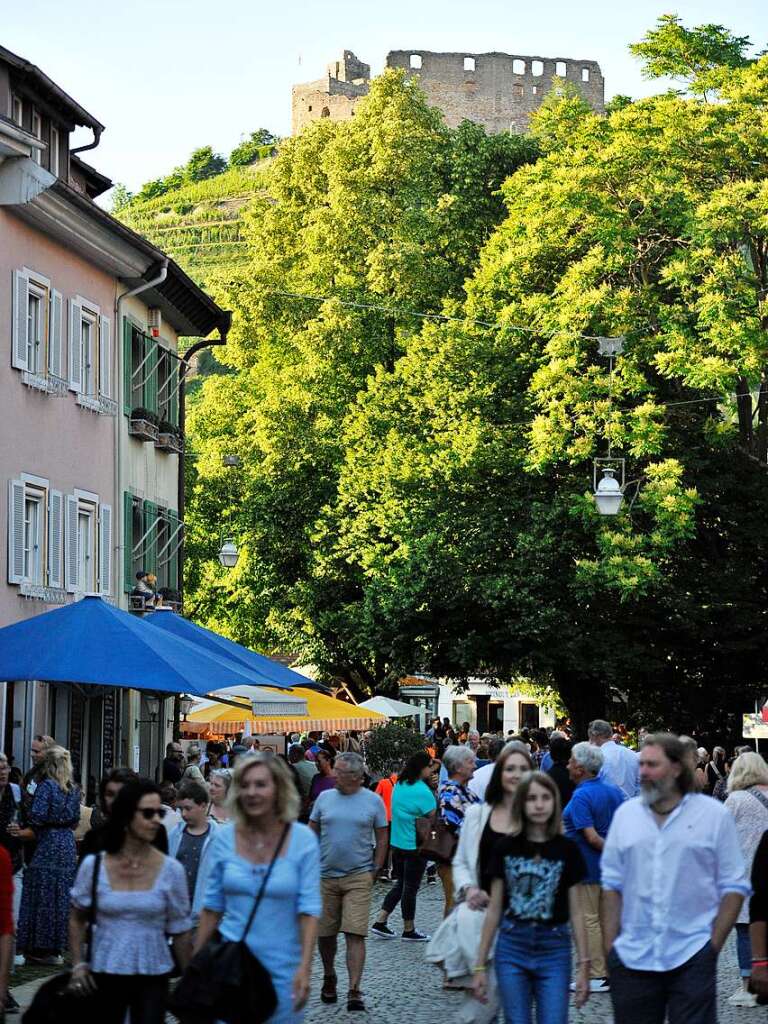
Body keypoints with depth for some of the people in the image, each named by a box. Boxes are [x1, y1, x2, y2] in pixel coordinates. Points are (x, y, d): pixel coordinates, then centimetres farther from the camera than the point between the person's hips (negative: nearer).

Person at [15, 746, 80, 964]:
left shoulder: (46, 786, -10)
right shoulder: (74, 789, 10)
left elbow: (37, 817, -18)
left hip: (48, 847, -7)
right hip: (69, 845, 7)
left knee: (44, 896, 0)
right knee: (63, 896, 10)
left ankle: (43, 949, 2)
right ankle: (57, 947, 14)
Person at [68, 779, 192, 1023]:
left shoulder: (171, 869, -5)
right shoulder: (93, 865, -4)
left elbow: (180, 932, 2)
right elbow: (77, 918, 10)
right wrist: (78, 964, 1)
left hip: (153, 977, -1)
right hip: (104, 974, 1)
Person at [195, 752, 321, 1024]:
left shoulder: (302, 839, -8)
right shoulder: (224, 837, -1)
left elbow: (309, 909, -9)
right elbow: (212, 906, 7)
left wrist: (305, 967, -18)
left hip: (282, 968, -2)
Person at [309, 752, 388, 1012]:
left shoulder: (373, 801, 0)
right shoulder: (324, 798, 5)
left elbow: (382, 838, 5)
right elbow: (311, 833, 10)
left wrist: (375, 871, 0)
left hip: (359, 877, -3)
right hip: (325, 876, 3)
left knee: (355, 934, -10)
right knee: (325, 933, 10)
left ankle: (354, 991, -10)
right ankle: (329, 978, 33)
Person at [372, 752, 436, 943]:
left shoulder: (399, 785, 7)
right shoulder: (422, 791, -19)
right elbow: (433, 817, -19)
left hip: (397, 843, 8)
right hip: (415, 846, -8)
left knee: (400, 883, 18)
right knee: (410, 887, 4)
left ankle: (380, 921, 16)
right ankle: (409, 930, 15)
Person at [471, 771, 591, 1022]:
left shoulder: (567, 849, 0)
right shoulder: (506, 848, 2)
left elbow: (575, 912, 2)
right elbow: (494, 910, 5)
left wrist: (584, 964, -2)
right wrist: (480, 965, 4)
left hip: (554, 949, -1)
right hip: (512, 947, 1)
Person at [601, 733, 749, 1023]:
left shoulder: (714, 815, 1)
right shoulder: (625, 814, 9)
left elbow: (734, 887, 1)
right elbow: (612, 885, 10)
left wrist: (714, 945, -6)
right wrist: (610, 947, 4)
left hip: (692, 956, -3)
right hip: (631, 956, 3)